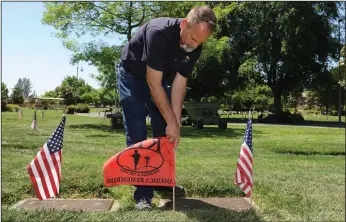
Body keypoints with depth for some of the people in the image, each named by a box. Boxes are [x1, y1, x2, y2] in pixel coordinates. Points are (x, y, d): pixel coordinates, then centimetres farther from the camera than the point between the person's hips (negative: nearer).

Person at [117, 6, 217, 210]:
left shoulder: (195, 48, -17)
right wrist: (172, 121, -30)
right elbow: (153, 83, -34)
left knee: (164, 132, 4)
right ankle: (143, 193, -4)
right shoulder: (159, 32, -36)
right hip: (132, 74, -5)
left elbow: (180, 83, -13)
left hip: (158, 77, 6)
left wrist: (175, 122, -18)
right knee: (137, 135, -11)